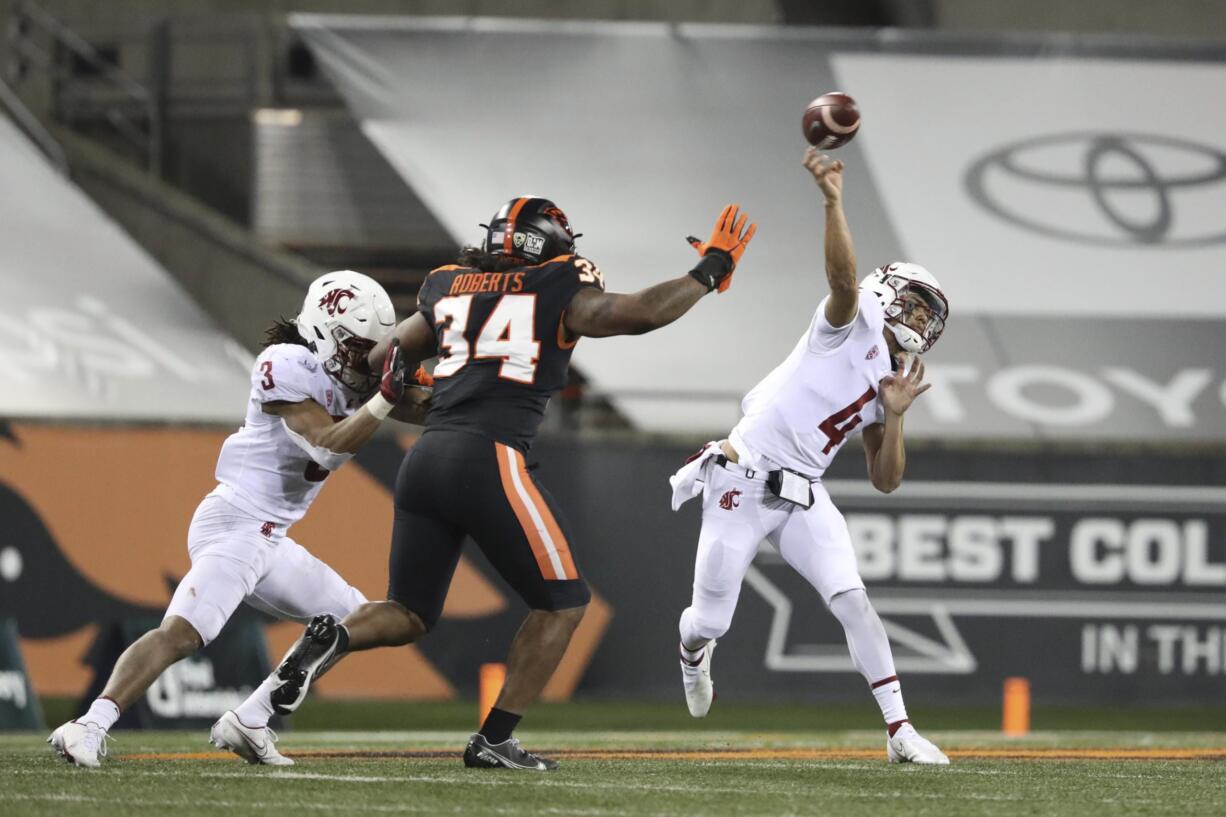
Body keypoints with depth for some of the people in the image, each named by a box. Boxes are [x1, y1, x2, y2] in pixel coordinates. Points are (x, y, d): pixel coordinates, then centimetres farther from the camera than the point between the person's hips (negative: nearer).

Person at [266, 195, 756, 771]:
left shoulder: (448, 288, 20)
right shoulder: (559, 293, 6)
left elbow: (380, 361, 27)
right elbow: (641, 313, -3)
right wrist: (710, 271, 11)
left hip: (423, 460, 6)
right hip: (488, 460, -6)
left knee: (408, 614, 19)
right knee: (561, 602, 11)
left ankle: (333, 639, -13)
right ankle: (494, 740, 5)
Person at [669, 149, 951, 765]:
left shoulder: (886, 383, 14)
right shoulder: (853, 324, -5)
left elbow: (884, 481, 12)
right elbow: (844, 277, -27)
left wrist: (894, 415, -3)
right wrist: (833, 202, -41)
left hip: (802, 498, 6)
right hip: (741, 484, -6)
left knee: (852, 602, -13)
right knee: (710, 622, 2)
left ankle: (900, 731, -14)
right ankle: (694, 653, 41)